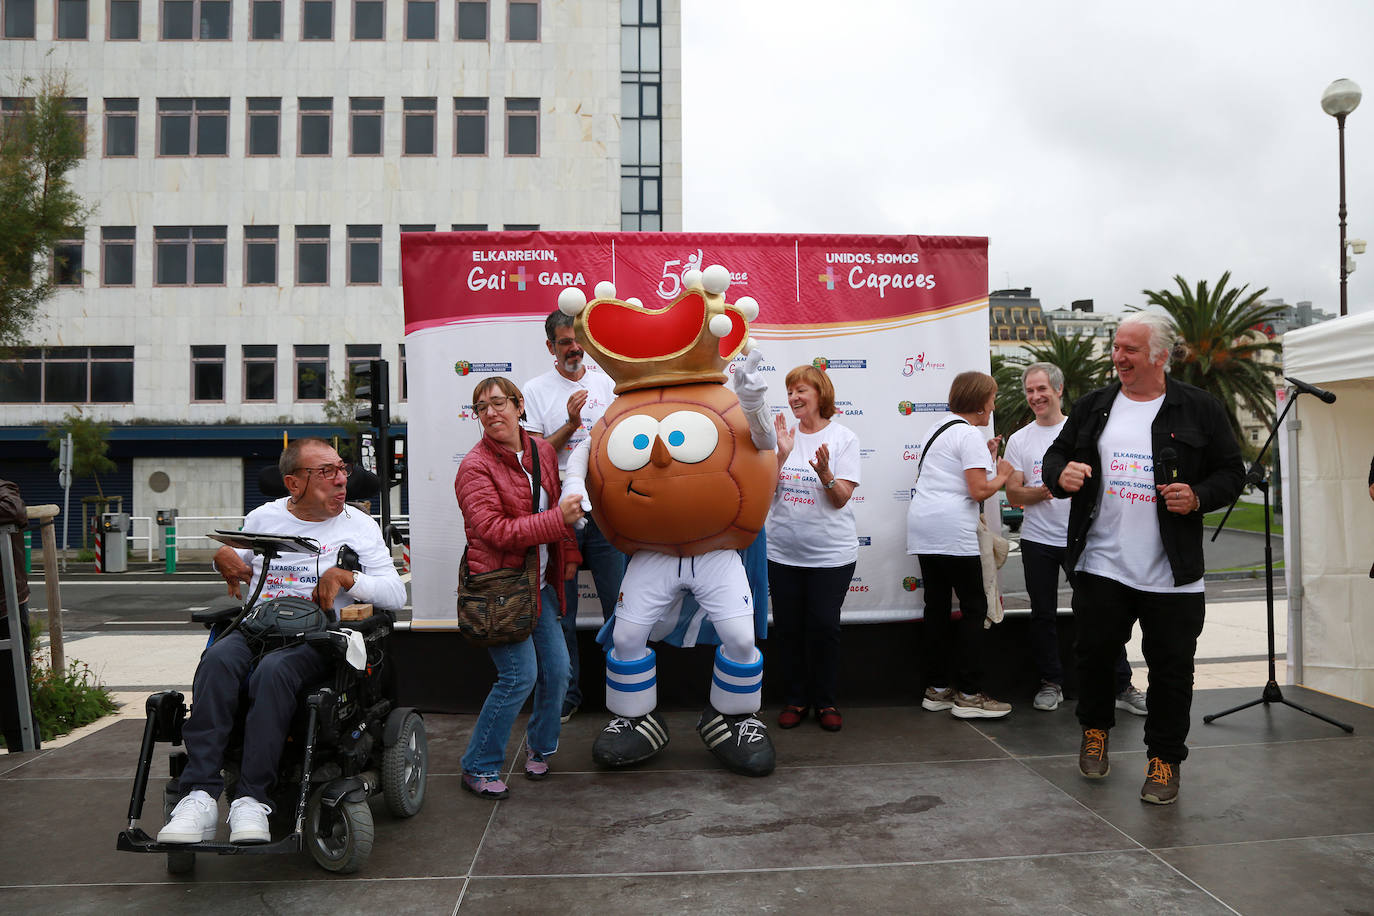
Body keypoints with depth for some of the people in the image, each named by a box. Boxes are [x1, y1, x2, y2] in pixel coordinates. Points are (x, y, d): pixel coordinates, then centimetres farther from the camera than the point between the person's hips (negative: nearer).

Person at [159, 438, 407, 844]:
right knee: (218, 659, -32)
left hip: (314, 634, -2)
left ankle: (252, 800, -35)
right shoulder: (263, 517, 19)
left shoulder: (359, 526, 10)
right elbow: (236, 564, 36)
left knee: (274, 670, -36)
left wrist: (345, 576, -11)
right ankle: (200, 796, -35)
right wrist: (222, 556, 12)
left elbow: (396, 594, 4)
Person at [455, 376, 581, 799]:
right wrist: (558, 520, -27)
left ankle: (539, 746, 33)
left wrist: (568, 554, 18)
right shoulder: (475, 467, -13)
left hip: (540, 583, 7)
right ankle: (478, 766, 8)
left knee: (557, 668, 8)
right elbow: (493, 530, -23)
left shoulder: (541, 450, 7)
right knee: (520, 674, -10)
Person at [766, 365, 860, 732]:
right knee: (788, 627, 8)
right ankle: (795, 700, 23)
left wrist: (824, 472, -26)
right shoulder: (783, 435, 4)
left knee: (823, 626, 1)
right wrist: (781, 455, -14)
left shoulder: (843, 438, -3)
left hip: (831, 553, -3)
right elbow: (766, 491, -1)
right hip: (783, 550, 3)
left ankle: (825, 702, 18)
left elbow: (841, 498, -8)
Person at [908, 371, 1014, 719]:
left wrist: (984, 456, 25)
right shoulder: (969, 435, -8)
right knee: (974, 607, -1)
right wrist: (1001, 475, 4)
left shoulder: (939, 427, 20)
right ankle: (968, 694, 0)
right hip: (952, 532, -9)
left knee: (937, 606, 10)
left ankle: (937, 689, 14)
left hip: (922, 527, 9)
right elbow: (979, 490, -14)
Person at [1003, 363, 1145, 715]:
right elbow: (1013, 494, 0)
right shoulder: (1018, 440, 6)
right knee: (1043, 614, 8)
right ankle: (1051, 683, 21)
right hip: (1038, 541, 1)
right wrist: (1041, 492, -18)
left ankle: (1122, 687, 10)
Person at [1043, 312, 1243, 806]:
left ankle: (1164, 760, 22)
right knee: (1094, 654, 9)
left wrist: (1198, 497, -16)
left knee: (1171, 669, 5)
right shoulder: (1092, 407, 8)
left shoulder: (1199, 409, 0)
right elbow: (1056, 455, 15)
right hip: (1100, 566, 2)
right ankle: (1095, 731, 34)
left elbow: (1232, 473, 4)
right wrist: (1061, 474, -9)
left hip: (1172, 575, -2)